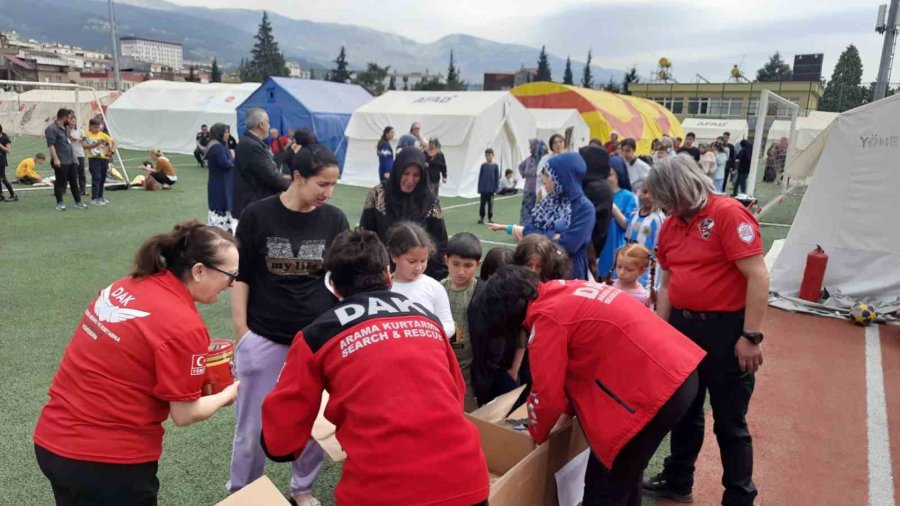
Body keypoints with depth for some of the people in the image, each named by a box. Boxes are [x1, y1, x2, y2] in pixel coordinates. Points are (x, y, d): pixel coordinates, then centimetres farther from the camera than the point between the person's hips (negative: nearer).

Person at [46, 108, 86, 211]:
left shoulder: (66, 128, 17)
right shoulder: (51, 129, -11)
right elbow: (51, 145, -18)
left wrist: (74, 157, 24)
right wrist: (55, 159, -25)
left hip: (72, 160, 8)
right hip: (61, 162, -8)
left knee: (74, 182, 10)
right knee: (60, 183, 0)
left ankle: (78, 202, 16)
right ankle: (59, 203, 9)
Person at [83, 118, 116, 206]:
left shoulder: (103, 134, 9)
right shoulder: (87, 135, -3)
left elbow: (113, 142, 10)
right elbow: (84, 145, -17)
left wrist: (112, 151, -4)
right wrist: (95, 144, -26)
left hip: (104, 158, 5)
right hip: (94, 159, -5)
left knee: (102, 179, 11)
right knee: (96, 178, -10)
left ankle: (100, 197, 24)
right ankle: (94, 198, -7)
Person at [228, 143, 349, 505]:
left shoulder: (334, 220, -3)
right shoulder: (257, 215, -7)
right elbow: (240, 276, -1)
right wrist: (241, 332, -3)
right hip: (264, 338, -1)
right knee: (254, 425, 11)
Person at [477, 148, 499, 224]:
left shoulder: (495, 166, -1)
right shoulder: (483, 165, 1)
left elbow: (497, 177, 2)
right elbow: (480, 177, 4)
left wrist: (496, 187, -2)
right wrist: (479, 188, 1)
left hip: (491, 188, -1)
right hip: (483, 188, 1)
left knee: (490, 203, 6)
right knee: (482, 203, 6)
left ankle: (490, 218, 15)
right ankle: (481, 218, 14)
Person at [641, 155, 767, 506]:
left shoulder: (728, 213, -15)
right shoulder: (669, 226, 7)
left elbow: (758, 277, -18)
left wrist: (751, 337, -19)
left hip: (725, 328, -7)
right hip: (682, 325, 7)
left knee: (730, 421, 7)